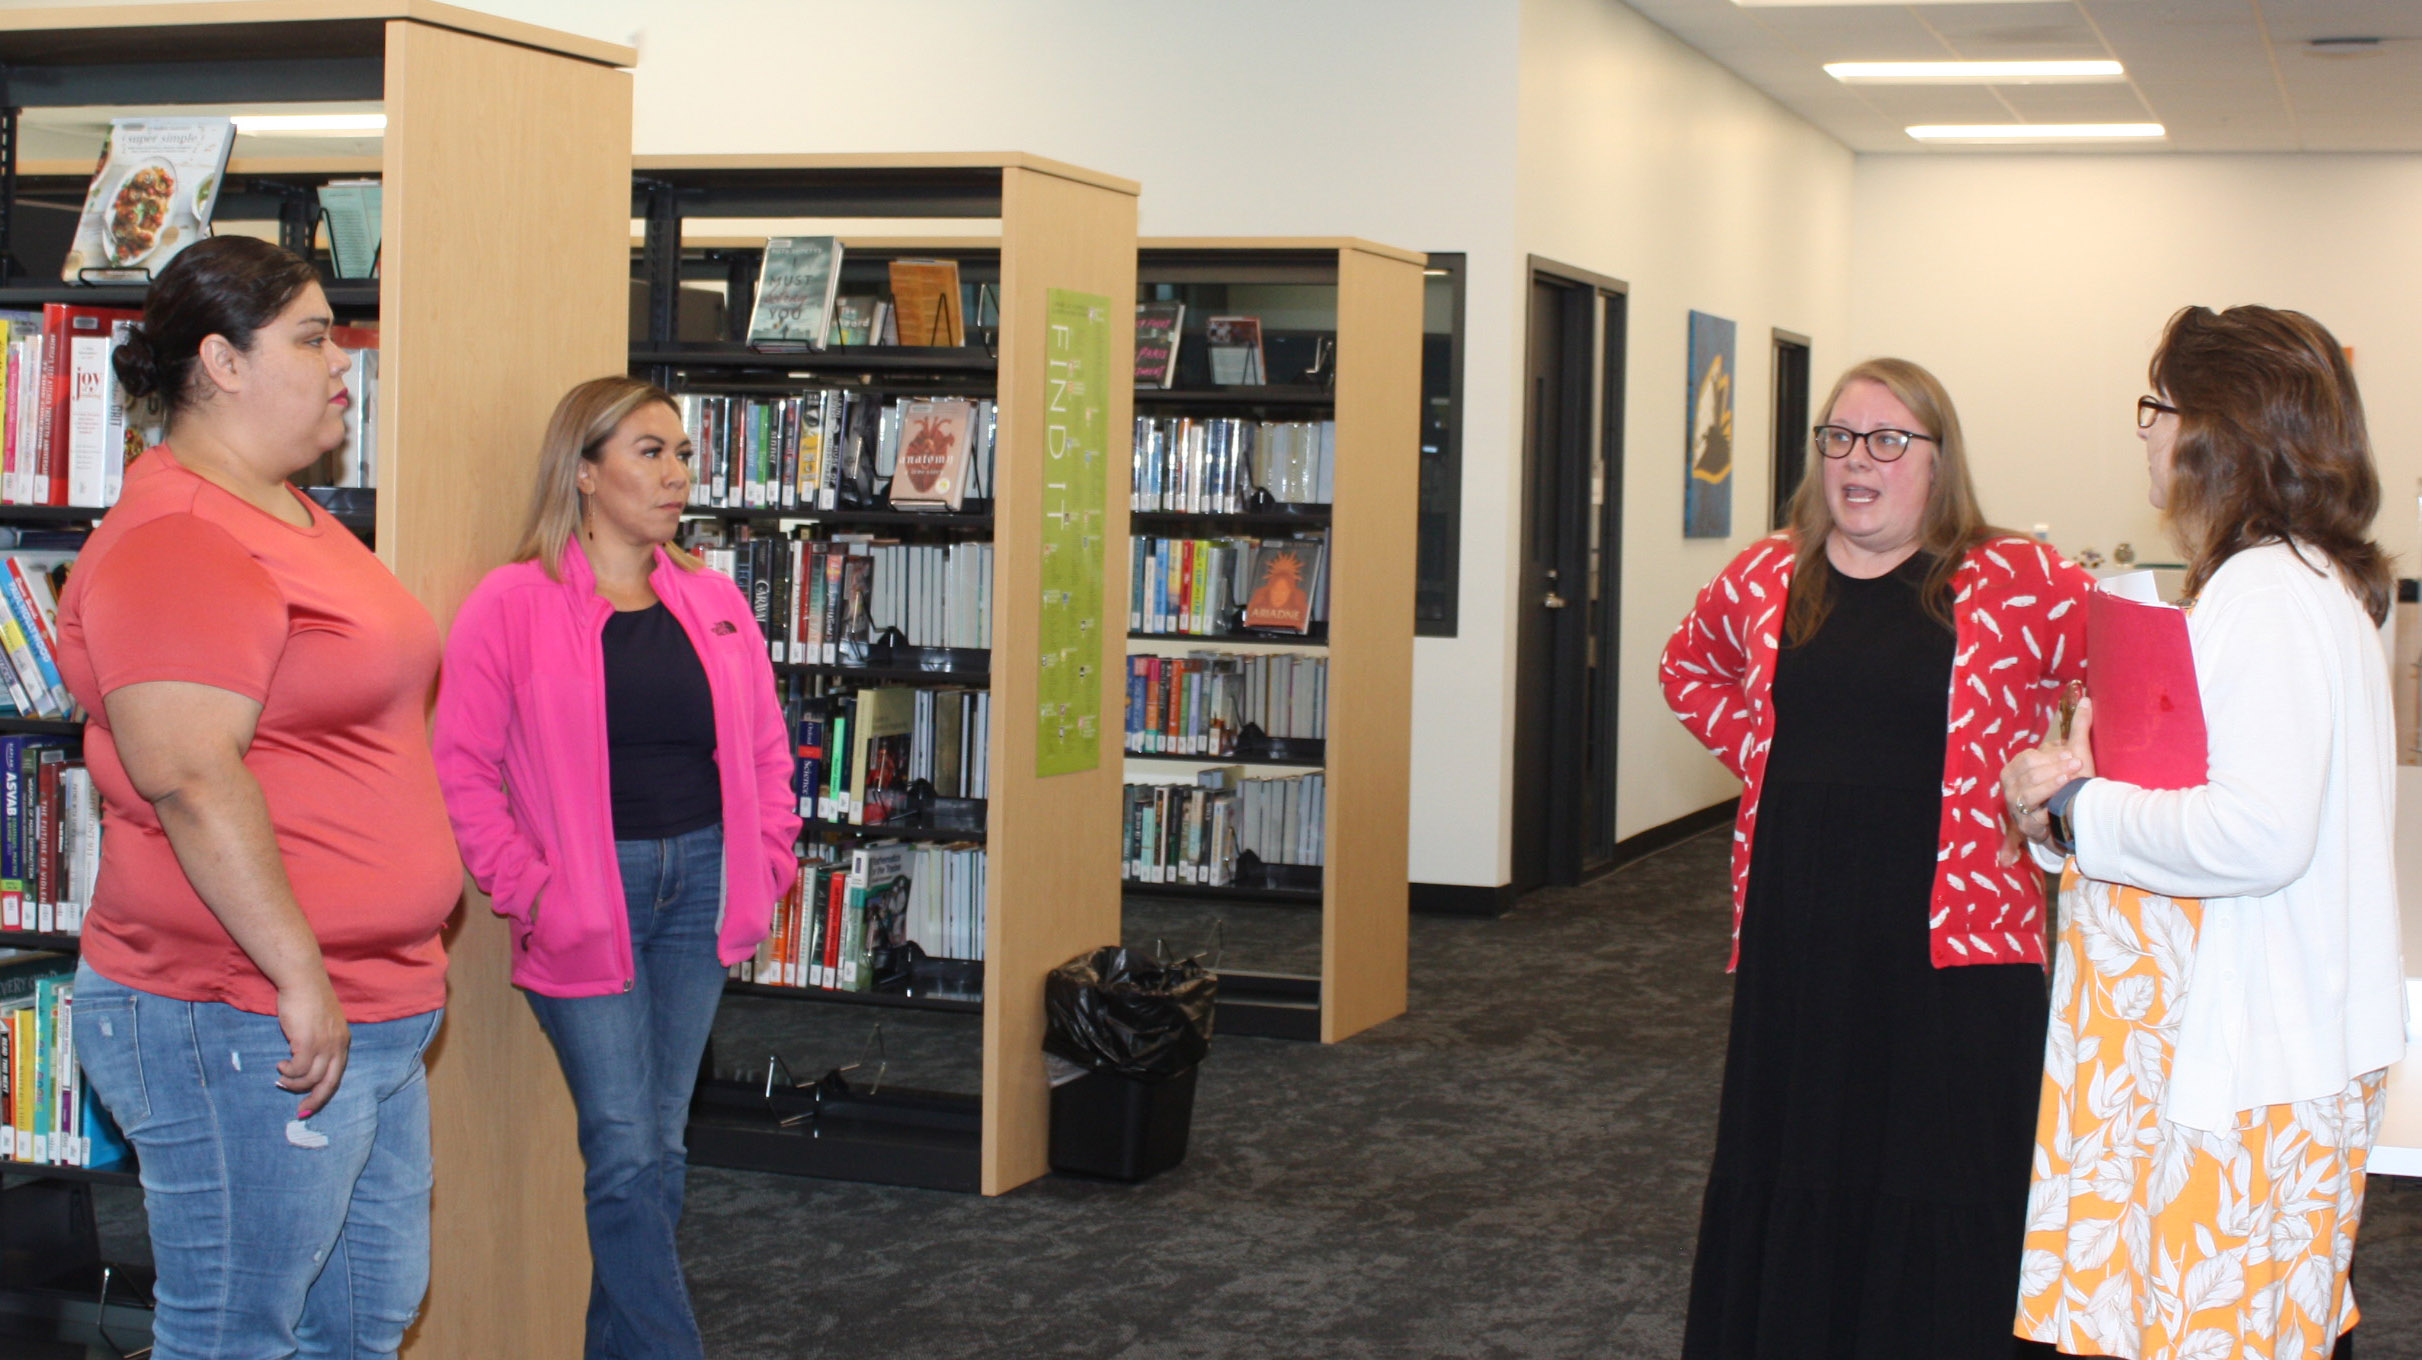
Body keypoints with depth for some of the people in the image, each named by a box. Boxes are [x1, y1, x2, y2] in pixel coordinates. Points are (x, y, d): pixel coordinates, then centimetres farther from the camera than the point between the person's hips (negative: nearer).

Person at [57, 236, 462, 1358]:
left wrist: (404, 964, 25)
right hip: (247, 1031, -10)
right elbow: (191, 778, -26)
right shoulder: (177, 541, -18)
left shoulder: (289, 514, 15)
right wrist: (300, 977, -25)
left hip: (372, 1014, 10)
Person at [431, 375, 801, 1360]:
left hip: (696, 884, 5)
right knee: (625, 1152, -8)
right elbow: (463, 769, -8)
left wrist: (769, 863, 5)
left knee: (659, 1147, 11)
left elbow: (764, 748, 16)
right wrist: (528, 893, -12)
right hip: (585, 900, -5)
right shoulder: (512, 604, -6)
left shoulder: (714, 604, 10)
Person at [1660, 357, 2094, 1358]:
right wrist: (1755, 750, 12)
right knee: (1786, 1180, 12)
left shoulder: (2018, 585, -4)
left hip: (1953, 946, -4)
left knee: (1940, 1198, 0)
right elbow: (1690, 665, 27)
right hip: (1796, 937, 4)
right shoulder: (1767, 579, 8)